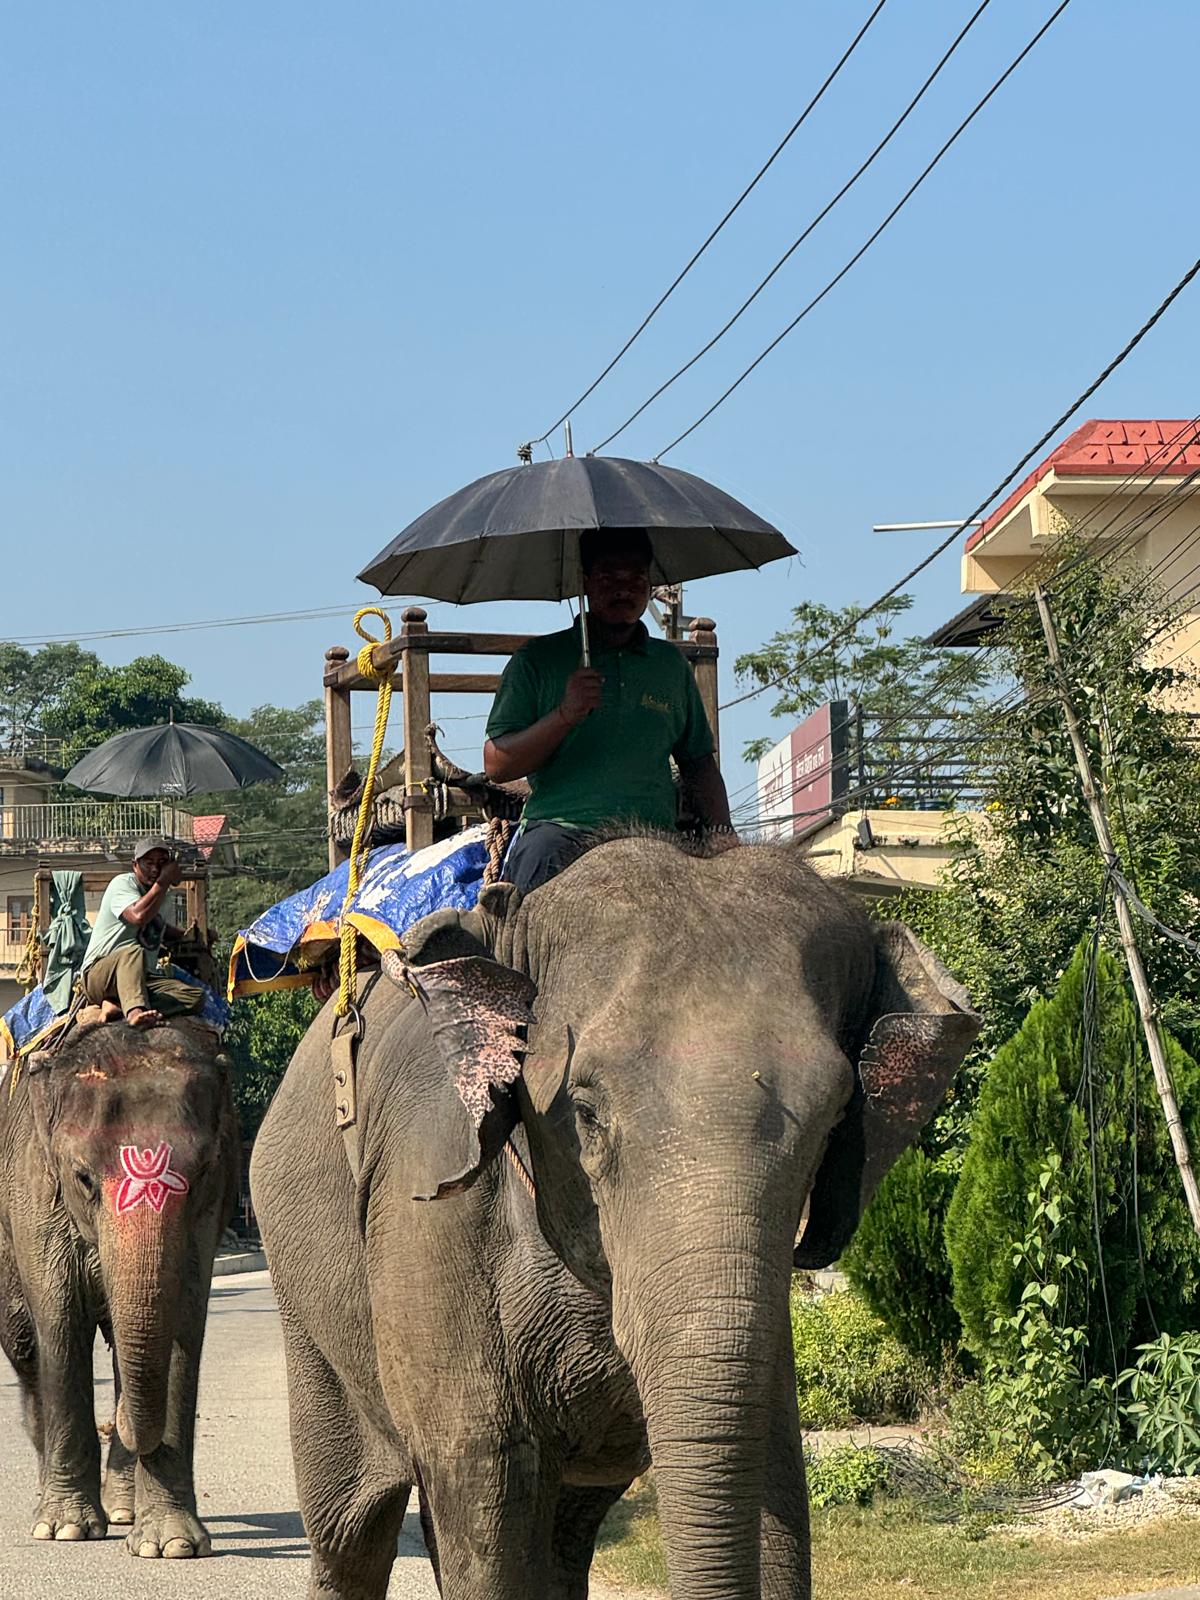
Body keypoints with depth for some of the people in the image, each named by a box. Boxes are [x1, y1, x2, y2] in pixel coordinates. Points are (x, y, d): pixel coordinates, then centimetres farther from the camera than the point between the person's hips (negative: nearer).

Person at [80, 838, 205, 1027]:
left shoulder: (164, 895, 20)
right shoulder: (123, 884, -4)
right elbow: (139, 916, -25)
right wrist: (164, 881, -17)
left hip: (143, 979, 7)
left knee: (195, 996, -19)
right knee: (133, 951, -39)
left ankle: (118, 1007, -36)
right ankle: (135, 1011, -65)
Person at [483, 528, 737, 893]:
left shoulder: (670, 664, 22)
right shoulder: (538, 660, 10)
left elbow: (699, 763, 27)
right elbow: (496, 765, 3)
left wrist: (721, 832, 9)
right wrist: (564, 715, -10)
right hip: (559, 830, -3)